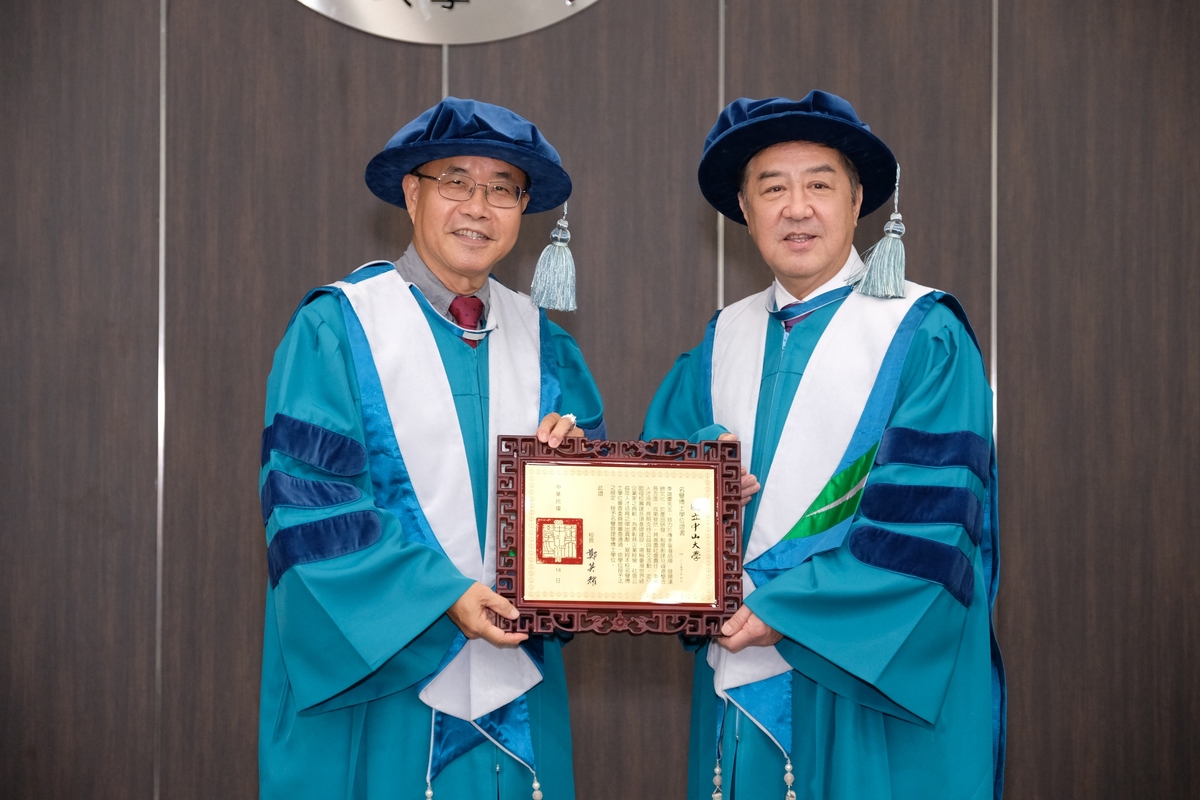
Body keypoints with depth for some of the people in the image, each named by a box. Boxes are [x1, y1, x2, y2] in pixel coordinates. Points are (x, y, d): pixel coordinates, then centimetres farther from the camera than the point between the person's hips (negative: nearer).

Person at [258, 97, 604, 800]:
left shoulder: (540, 340, 8)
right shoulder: (335, 329, -6)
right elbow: (307, 497, -12)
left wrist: (572, 452, -11)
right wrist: (440, 594, -19)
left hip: (515, 675, 4)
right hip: (372, 669, -4)